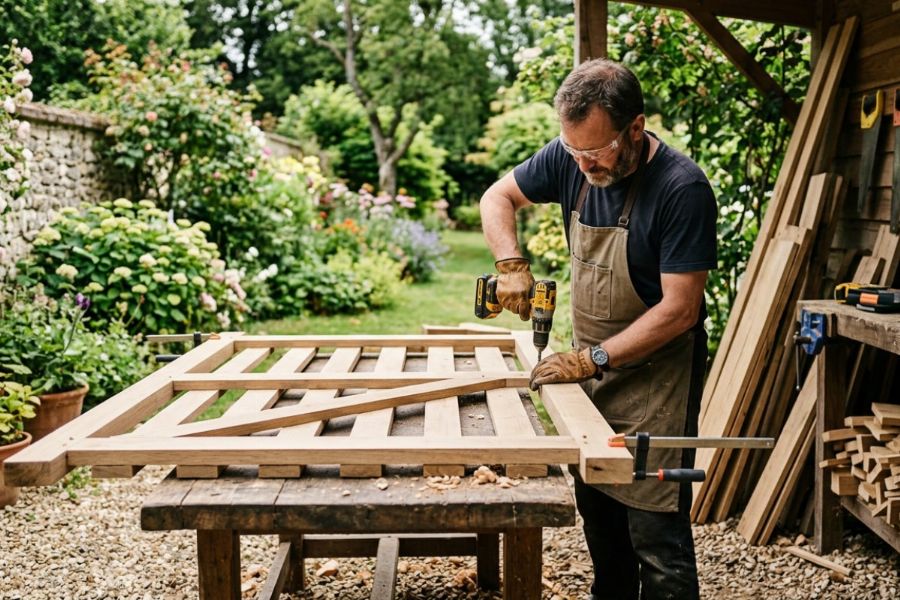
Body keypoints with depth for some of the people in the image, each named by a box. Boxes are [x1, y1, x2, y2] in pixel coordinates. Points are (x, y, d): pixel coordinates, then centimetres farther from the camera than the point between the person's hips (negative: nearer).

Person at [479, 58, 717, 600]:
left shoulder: (682, 188, -21)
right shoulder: (571, 158, -4)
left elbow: (678, 310, -21)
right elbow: (497, 197, 9)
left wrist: (594, 358, -20)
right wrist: (512, 264, -8)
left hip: (656, 377, -6)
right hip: (591, 368, 6)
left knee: (655, 530, -4)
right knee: (597, 509, 15)